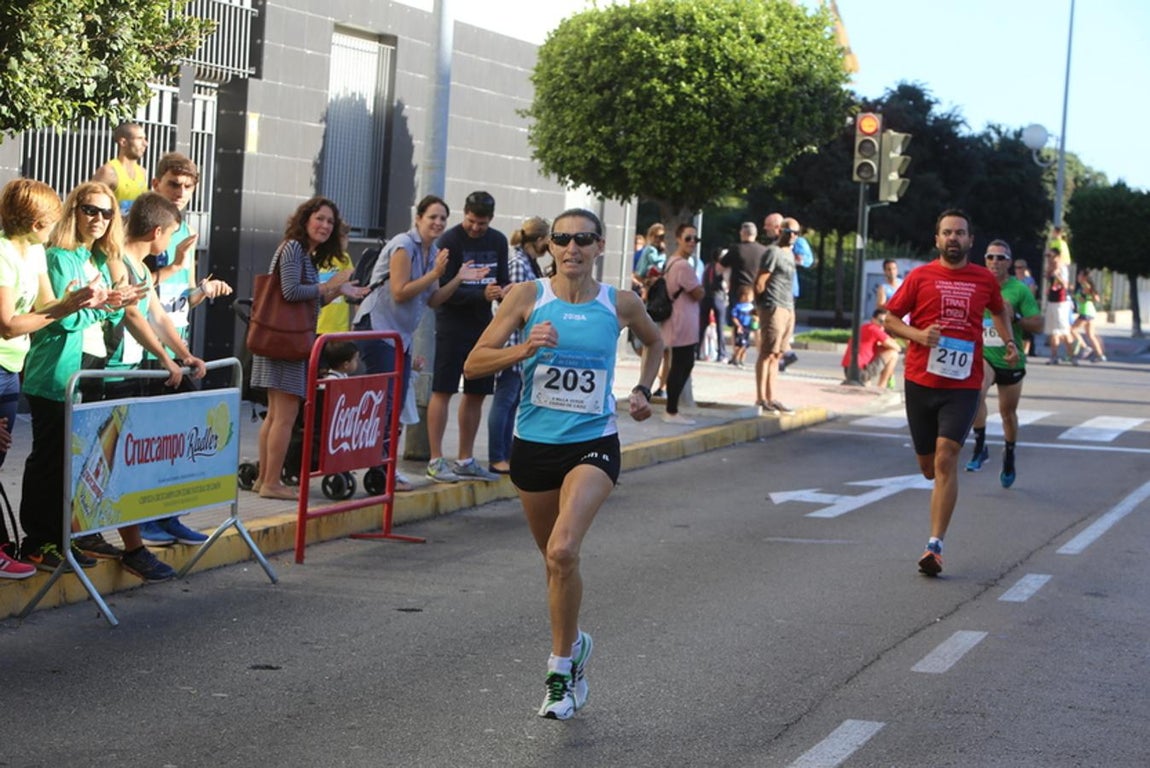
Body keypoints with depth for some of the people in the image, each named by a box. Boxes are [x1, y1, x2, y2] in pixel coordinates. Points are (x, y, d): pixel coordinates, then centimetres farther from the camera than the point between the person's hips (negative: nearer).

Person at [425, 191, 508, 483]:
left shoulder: (498, 241, 9)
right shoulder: (449, 241, -9)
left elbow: (503, 281, 16)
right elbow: (445, 291, -14)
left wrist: (505, 293, -8)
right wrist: (482, 294, -27)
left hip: (483, 326, 6)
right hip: (452, 324, -6)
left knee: (477, 393, 9)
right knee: (443, 391, -5)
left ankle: (466, 460, 18)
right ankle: (436, 461, -2)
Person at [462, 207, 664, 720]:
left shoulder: (620, 304, 0)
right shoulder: (528, 297, -4)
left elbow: (654, 342, 23)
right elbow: (473, 364, -7)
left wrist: (642, 391, 9)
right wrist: (524, 349, -22)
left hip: (593, 444, -2)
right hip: (534, 443, 2)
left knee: (562, 552, -23)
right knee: (554, 559, 15)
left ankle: (561, 661, -7)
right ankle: (573, 646, 40)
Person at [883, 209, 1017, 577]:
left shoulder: (985, 279, 7)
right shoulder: (920, 277, 2)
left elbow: (999, 311, 28)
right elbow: (891, 319, 4)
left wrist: (1009, 342, 16)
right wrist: (918, 335, -13)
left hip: (964, 385, -1)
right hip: (920, 381, 1)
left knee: (945, 458, -16)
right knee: (928, 466, 8)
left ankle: (935, 545, -15)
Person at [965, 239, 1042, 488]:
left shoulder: (1019, 290, -6)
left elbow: (1038, 325, -7)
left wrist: (1014, 317, -21)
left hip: (1011, 360, 0)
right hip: (983, 355, 0)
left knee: (1008, 412, 13)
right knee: (976, 392, -31)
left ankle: (1009, 456, 38)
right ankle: (980, 447, -19)